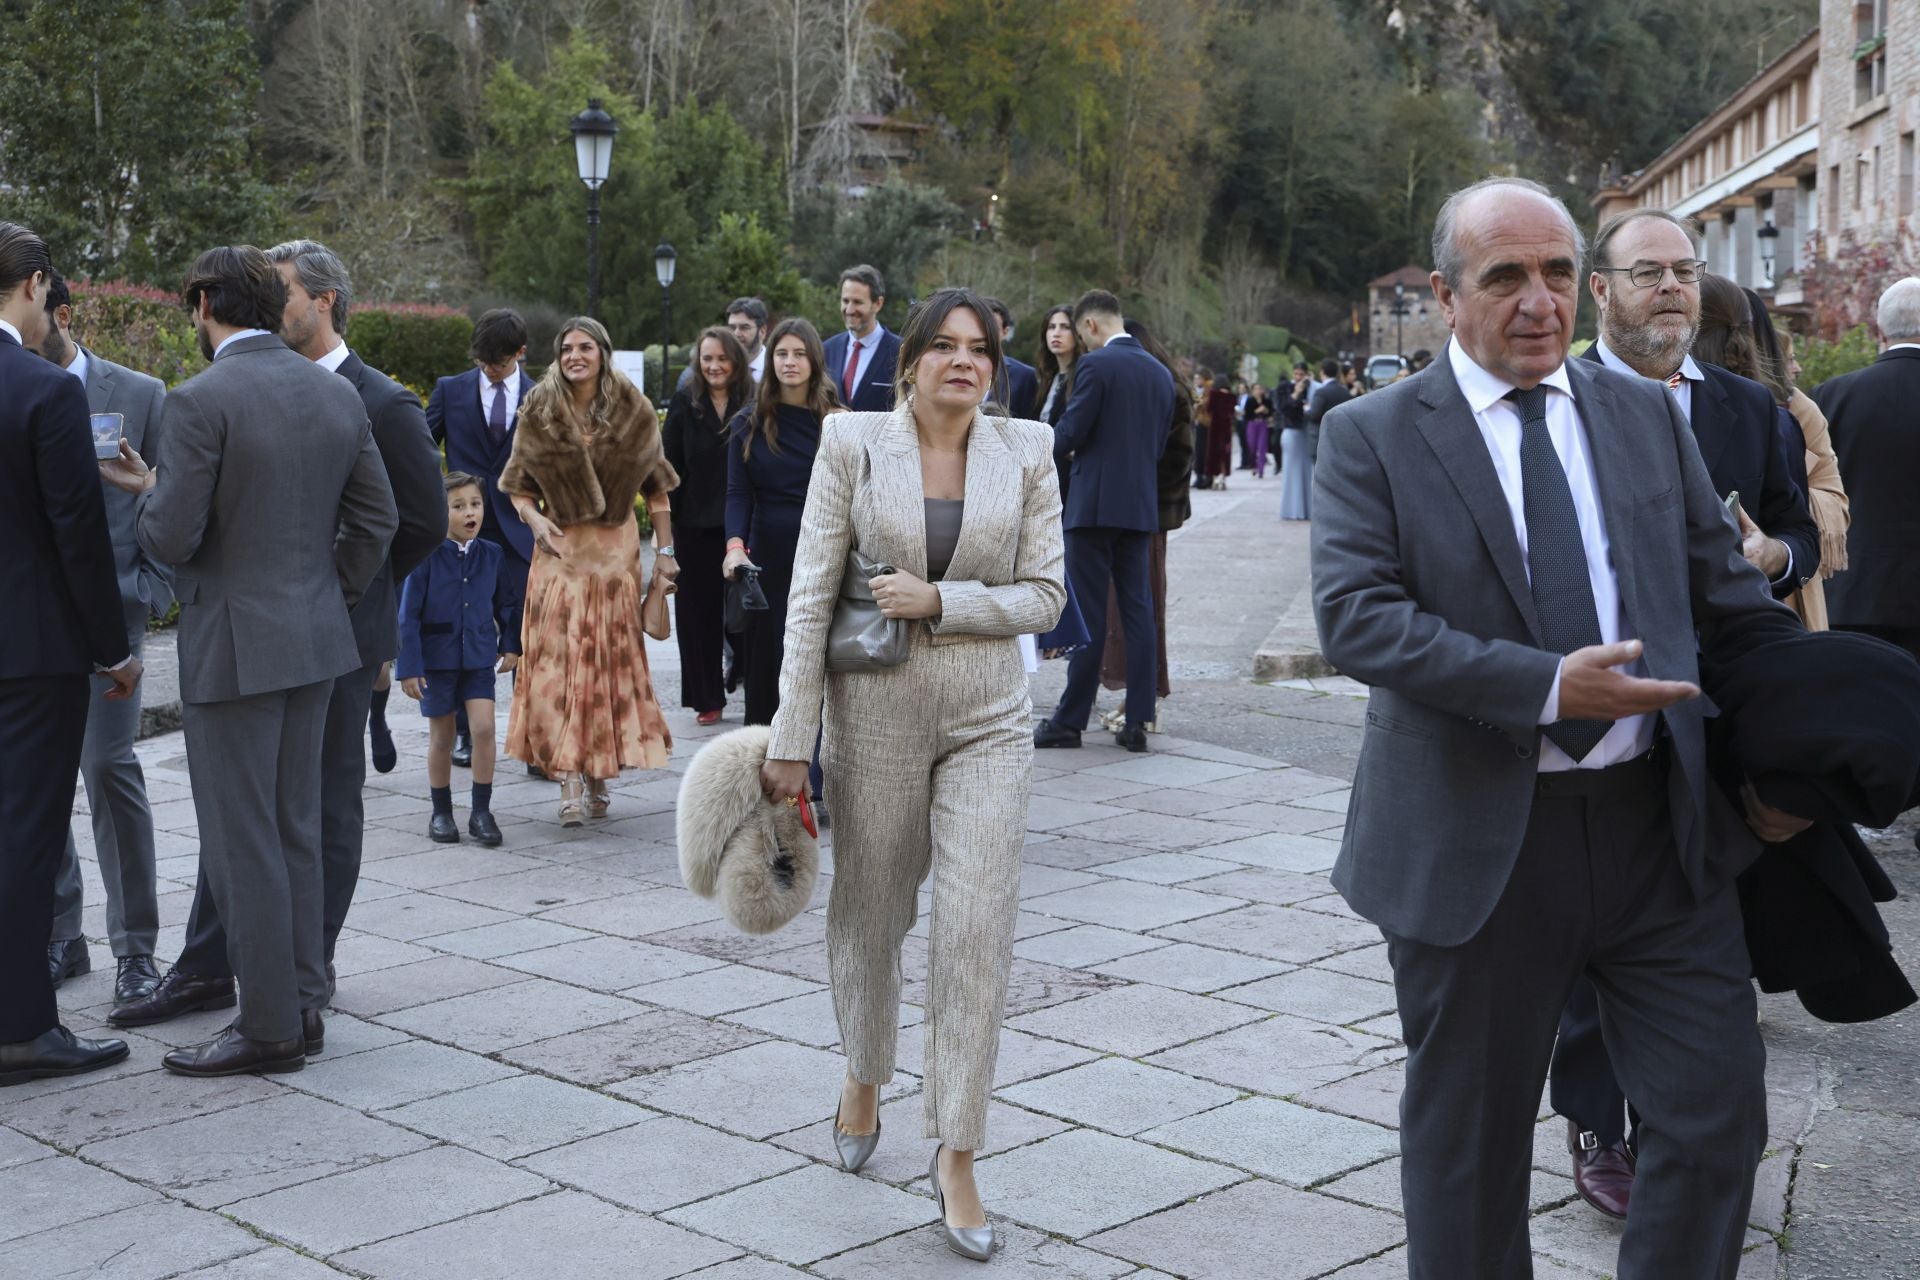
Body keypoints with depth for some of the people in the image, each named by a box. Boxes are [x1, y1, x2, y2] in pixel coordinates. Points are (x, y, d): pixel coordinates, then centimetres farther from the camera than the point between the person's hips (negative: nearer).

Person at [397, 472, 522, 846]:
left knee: (484, 727, -11)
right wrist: (408, 667, -11)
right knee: (441, 738, 9)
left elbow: (506, 603, 14)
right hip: (436, 658, -2)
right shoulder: (427, 557, -11)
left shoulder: (492, 555, -1)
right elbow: (408, 614, -9)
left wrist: (511, 644, 6)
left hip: (479, 657, 2)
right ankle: (441, 812, 23)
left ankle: (481, 810, 2)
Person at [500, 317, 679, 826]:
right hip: (560, 549, 0)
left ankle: (599, 775, 13)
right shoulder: (539, 411, 2)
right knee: (557, 661, -7)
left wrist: (665, 552, 0)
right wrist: (533, 516, -11)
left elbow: (655, 485, 4)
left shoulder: (633, 410, 2)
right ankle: (569, 783, -8)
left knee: (611, 661, 2)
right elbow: (519, 483, 9)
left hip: (616, 550, 0)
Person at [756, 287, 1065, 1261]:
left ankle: (956, 1161, 5)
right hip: (876, 713, 0)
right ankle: (863, 1078, 45)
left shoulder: (1026, 452, 0)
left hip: (988, 721, 1)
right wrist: (790, 742, -8)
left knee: (977, 934, -5)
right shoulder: (852, 443, -4)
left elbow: (1044, 595, 0)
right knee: (868, 914, 15)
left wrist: (939, 599, -15)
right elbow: (811, 596, -5)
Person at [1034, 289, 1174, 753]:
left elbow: (1069, 433, -11)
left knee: (1088, 615, -2)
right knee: (1138, 612, 7)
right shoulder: (1161, 373, 11)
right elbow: (1160, 446, 15)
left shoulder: (1094, 365, -10)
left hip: (1095, 504, -6)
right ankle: (1137, 722, 7)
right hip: (1141, 506, 6)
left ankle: (1071, 720, 3)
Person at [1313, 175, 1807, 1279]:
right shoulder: (1372, 436, -3)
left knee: (1719, 1116, 5)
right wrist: (1544, 687, -24)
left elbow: (1731, 596, 13)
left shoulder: (1649, 416, 9)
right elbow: (1355, 614, -16)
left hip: (1659, 825, 3)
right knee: (1469, 1145, 12)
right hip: (1475, 845, -3)